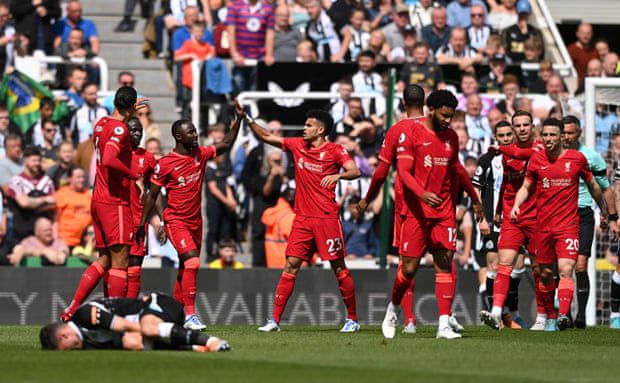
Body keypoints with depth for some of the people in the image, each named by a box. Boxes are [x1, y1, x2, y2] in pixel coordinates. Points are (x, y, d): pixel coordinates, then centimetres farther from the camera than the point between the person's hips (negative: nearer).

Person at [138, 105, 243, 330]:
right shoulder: (165, 164, -11)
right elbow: (152, 195, -5)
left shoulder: (200, 155, 5)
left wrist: (239, 119, 6)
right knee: (192, 261, -23)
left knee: (186, 269, 11)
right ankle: (190, 315, -25)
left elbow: (226, 144, 16)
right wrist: (142, 223, -5)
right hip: (176, 221, -7)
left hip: (195, 222, 7)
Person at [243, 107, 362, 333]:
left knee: (338, 268, 0)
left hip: (326, 218, -5)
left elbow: (355, 172, -16)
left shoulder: (334, 151, -5)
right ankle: (275, 320, -4)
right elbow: (265, 137, 16)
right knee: (291, 265, -2)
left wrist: (338, 175, -34)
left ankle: (352, 319, 11)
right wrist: (248, 120, 8)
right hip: (302, 218, 5)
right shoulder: (297, 145, 11)